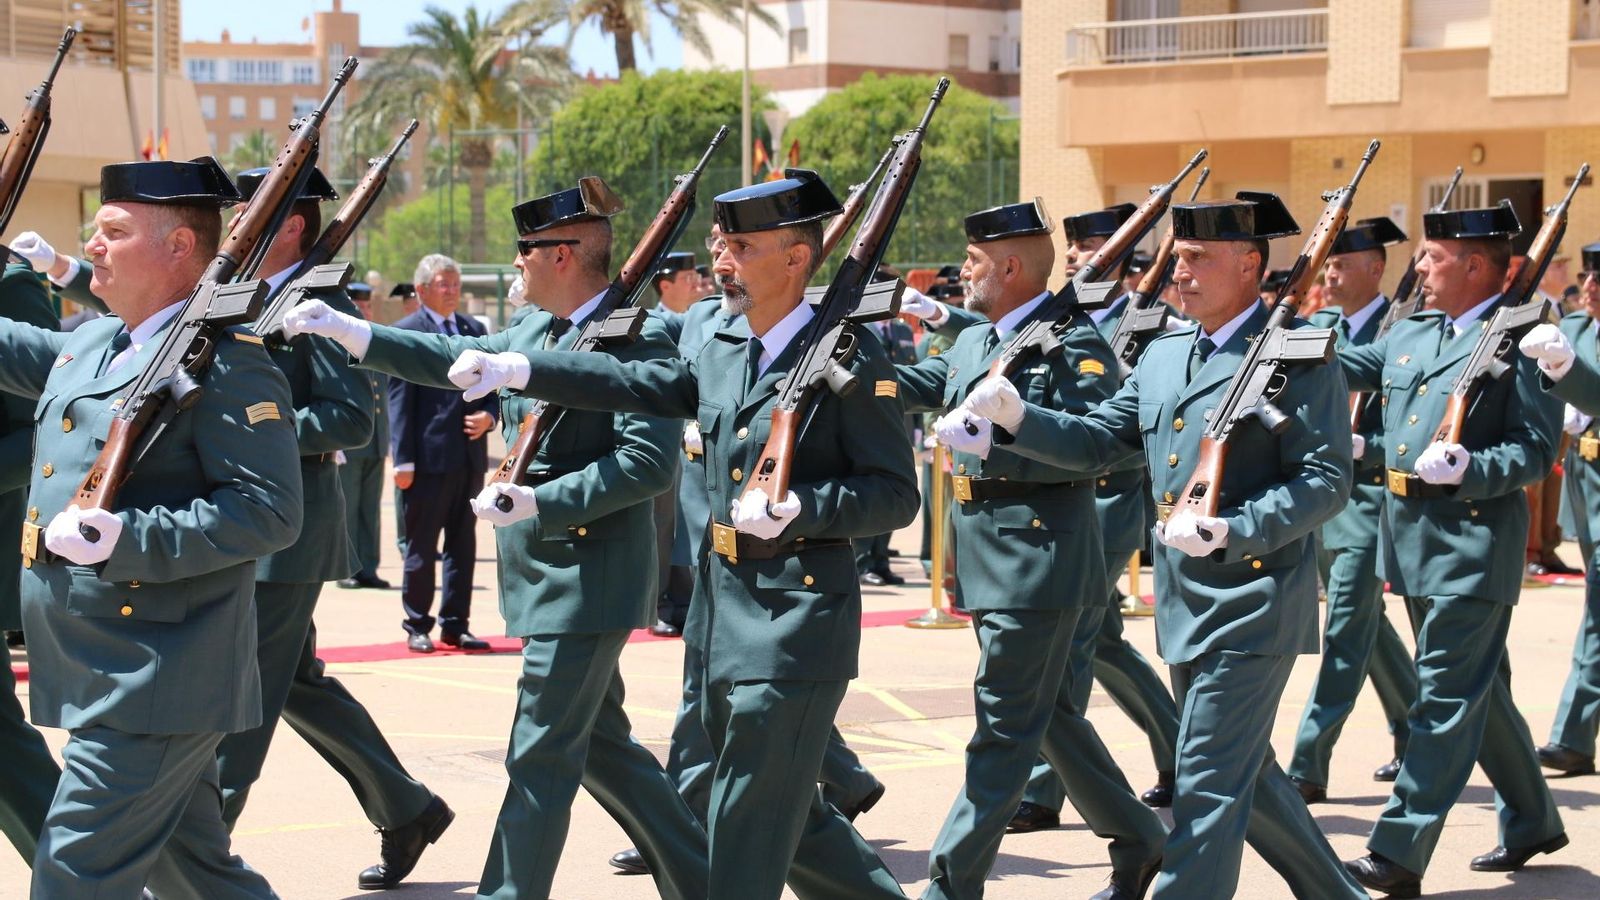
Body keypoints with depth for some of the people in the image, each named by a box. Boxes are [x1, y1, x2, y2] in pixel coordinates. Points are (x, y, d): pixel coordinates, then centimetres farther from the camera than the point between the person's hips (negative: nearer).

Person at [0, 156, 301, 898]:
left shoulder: (226, 362, -14)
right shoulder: (89, 345, 12)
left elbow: (269, 511, -20)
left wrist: (128, 538, -27)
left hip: (155, 678, -9)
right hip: (101, 671, 9)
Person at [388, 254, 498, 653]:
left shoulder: (474, 329, 14)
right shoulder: (406, 332, -3)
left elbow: (492, 385, 19)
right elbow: (399, 400, -7)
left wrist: (489, 415, -4)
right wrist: (403, 459, -13)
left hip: (469, 456, 6)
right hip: (430, 456, -6)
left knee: (463, 545, 9)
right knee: (421, 546, 2)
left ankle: (455, 625, 17)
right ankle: (417, 627, 11)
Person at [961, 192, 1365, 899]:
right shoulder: (1163, 356, 12)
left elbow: (1328, 478, -16)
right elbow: (1096, 441, 11)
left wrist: (1233, 531, -28)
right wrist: (1016, 418, -7)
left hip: (1253, 598, -8)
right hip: (1184, 603, 8)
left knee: (1209, 784, -8)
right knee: (1244, 772, 18)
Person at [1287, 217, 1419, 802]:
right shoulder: (1317, 326, 11)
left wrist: (1363, 446, -26)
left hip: (1370, 496, -8)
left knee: (1345, 635, -8)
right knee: (1367, 627, 18)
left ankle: (1307, 768, -8)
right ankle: (1415, 739, 33)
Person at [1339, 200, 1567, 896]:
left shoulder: (1521, 342, -10)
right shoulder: (1410, 335, 12)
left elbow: (1536, 452, -12)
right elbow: (1338, 368, 18)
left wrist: (1468, 468, -27)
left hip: (1474, 546, -8)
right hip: (1416, 544, 8)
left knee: (1445, 700, -6)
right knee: (1478, 690, 18)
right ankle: (1532, 821, 33)